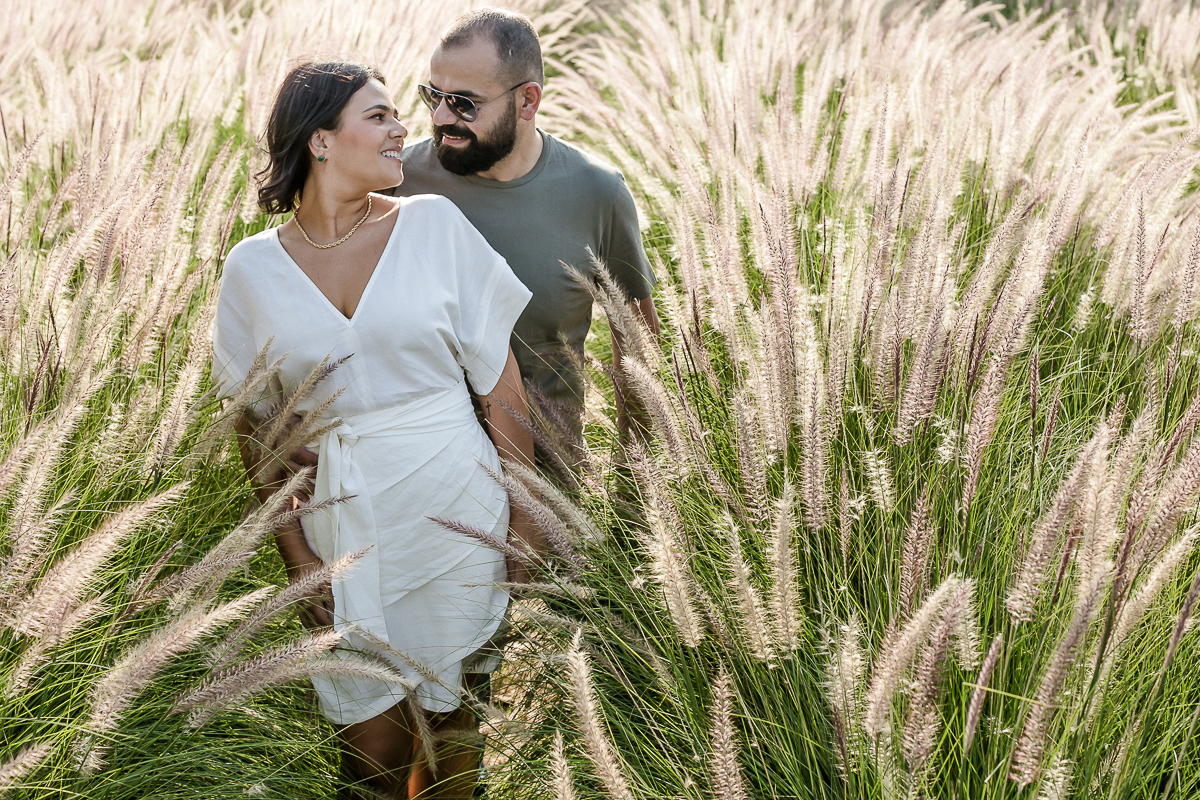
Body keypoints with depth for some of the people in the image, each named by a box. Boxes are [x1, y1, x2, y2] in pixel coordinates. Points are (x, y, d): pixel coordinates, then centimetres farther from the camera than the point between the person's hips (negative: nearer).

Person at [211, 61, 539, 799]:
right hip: (344, 522, 1)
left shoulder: (435, 224, -3)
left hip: (455, 512, 0)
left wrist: (525, 521, -2)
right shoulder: (255, 268, -1)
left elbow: (502, 384, -1)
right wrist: (295, 553, 1)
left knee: (453, 718, 12)